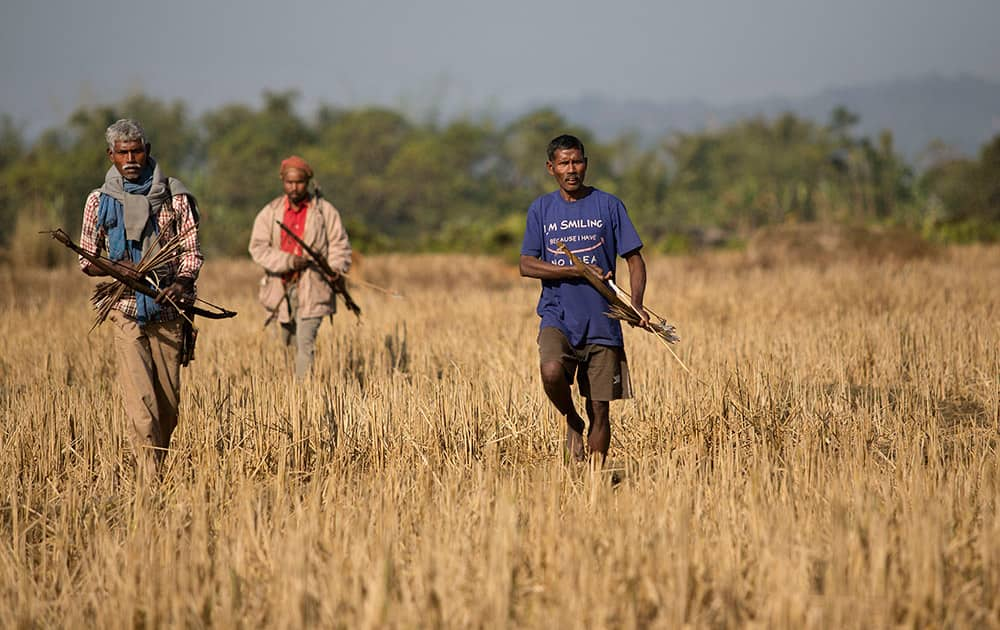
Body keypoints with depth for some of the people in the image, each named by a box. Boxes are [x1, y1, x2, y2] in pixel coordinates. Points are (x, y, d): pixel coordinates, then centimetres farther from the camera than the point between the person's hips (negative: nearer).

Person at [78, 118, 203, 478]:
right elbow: (87, 261, 10)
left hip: (168, 310, 1)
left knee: (168, 401, 5)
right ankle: (149, 480, -18)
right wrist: (113, 267, -12)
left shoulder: (174, 197, 6)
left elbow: (192, 250, 7)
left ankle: (157, 470, 23)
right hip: (126, 310, -1)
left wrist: (183, 282, -14)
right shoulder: (99, 201, 6)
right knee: (140, 399, -14)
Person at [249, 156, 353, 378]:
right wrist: (288, 261, -17)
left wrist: (335, 272, -15)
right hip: (282, 287, 3)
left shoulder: (325, 211, 2)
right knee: (290, 341, 14)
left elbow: (340, 245, 4)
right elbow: (258, 248, -3)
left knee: (305, 342, -15)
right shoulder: (270, 213, 6)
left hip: (312, 288, -3)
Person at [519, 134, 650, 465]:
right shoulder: (541, 209, 7)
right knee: (551, 371, -29)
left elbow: (634, 259, 5)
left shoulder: (608, 205, 4)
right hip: (557, 317, 0)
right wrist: (578, 271, -14)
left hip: (601, 320, 0)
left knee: (599, 408, 0)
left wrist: (636, 304, -13)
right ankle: (572, 422, -1)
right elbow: (527, 265, 0)